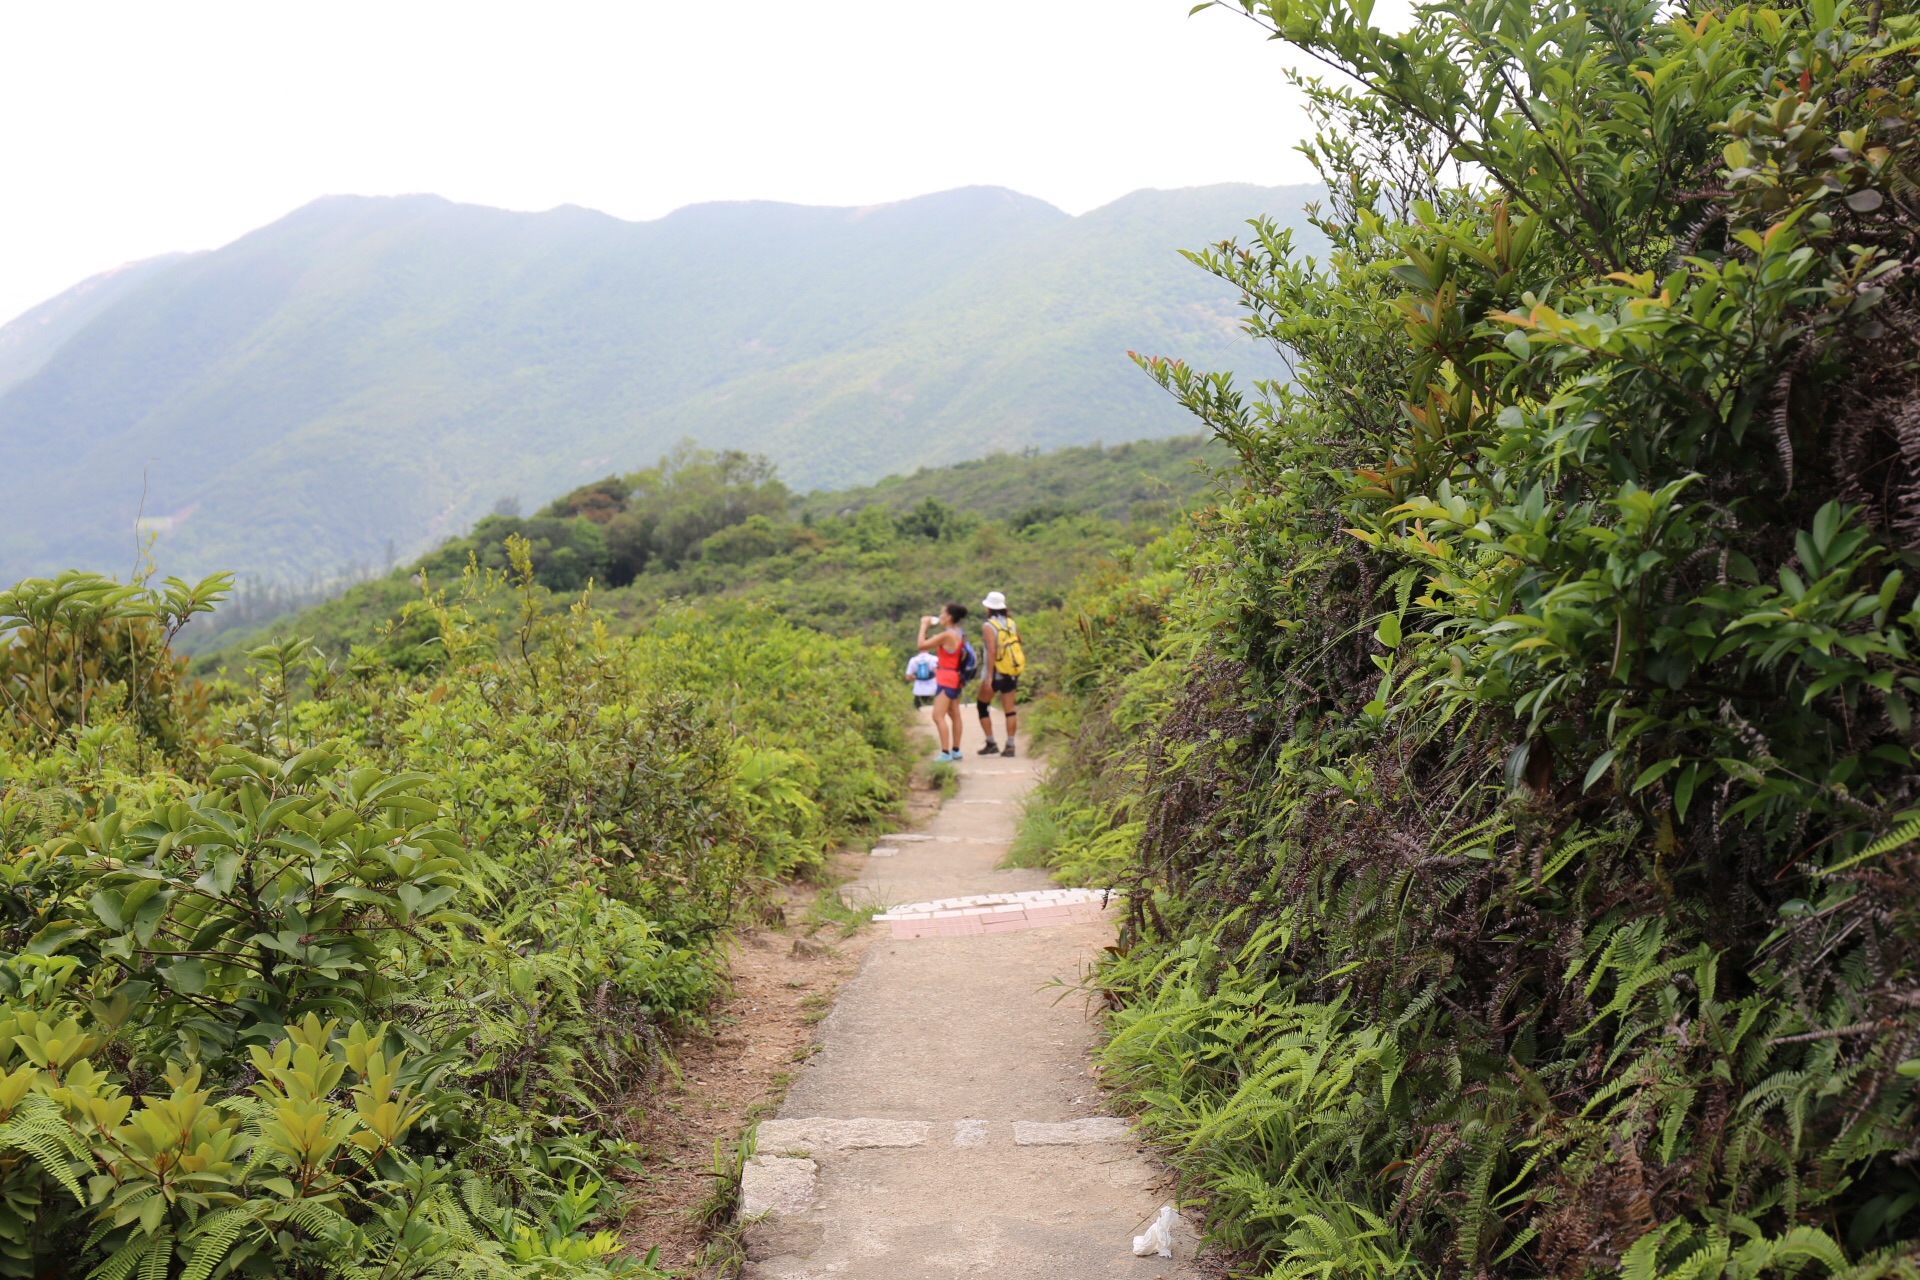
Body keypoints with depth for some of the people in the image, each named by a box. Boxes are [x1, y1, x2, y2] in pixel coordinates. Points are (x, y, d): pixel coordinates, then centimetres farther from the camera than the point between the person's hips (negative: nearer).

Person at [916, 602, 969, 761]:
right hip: (955, 678, 10)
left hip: (946, 679, -10)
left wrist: (924, 626, -6)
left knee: (938, 716, -9)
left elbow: (922, 645, -17)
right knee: (954, 715, 14)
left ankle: (945, 752, -12)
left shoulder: (947, 635, -21)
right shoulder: (960, 634, 6)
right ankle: (955, 750, 20)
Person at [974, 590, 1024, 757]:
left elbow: (991, 651, -19)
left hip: (994, 673, -5)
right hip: (1011, 673, 5)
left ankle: (991, 743, 7)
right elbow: (1019, 647, 9)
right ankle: (1010, 746, 2)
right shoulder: (1011, 623, 6)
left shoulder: (988, 626, -12)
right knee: (1009, 709, 6)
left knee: (982, 705, 11)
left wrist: (988, 677, -20)